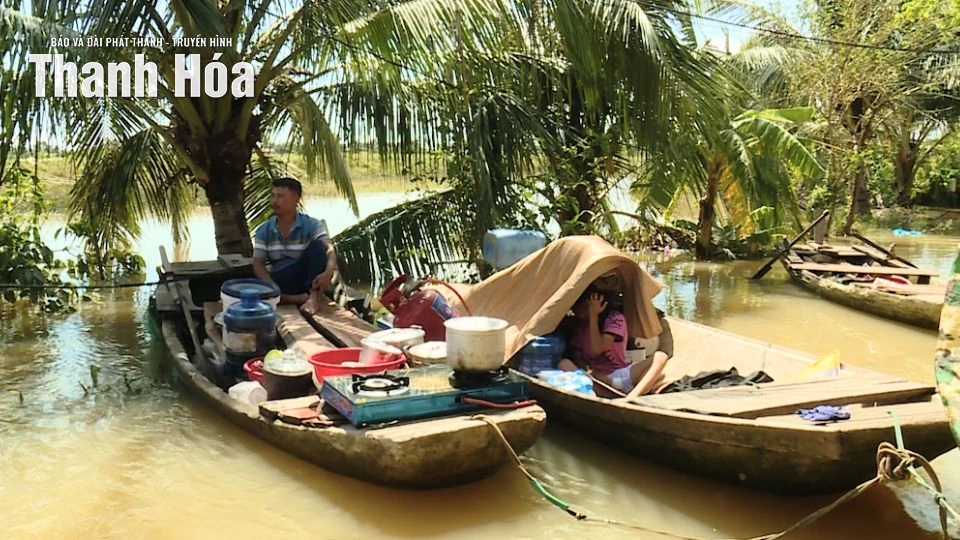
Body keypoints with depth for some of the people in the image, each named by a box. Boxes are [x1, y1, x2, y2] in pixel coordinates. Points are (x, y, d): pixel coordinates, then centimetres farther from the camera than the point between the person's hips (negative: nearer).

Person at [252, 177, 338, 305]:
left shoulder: (312, 225, -8)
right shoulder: (264, 231, 1)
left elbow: (329, 250, -22)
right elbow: (258, 263, -4)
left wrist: (328, 273, -46)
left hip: (306, 277, -2)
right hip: (280, 280, 2)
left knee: (317, 246, -28)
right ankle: (302, 298, -27)